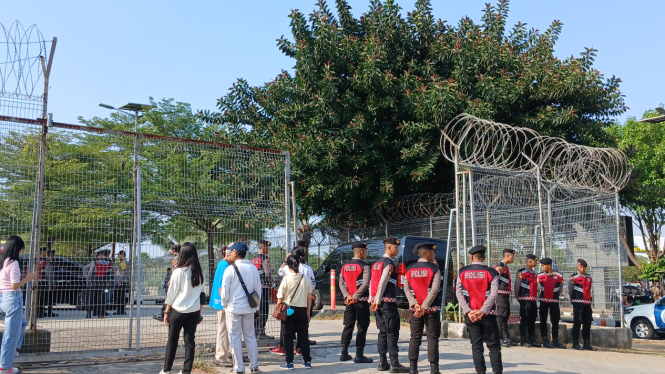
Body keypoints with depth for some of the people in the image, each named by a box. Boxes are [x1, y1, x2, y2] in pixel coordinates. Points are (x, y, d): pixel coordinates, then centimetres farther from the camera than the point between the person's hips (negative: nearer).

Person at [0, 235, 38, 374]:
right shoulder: (13, 263, -18)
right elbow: (15, 285, -18)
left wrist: (22, 278, 12)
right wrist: (27, 279, -5)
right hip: (12, 299, -9)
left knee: (22, 323, 30)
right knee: (12, 332, 2)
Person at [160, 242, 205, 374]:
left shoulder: (179, 271, -11)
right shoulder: (199, 272, 2)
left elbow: (172, 293, -7)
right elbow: (201, 293, 7)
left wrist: (166, 311, 1)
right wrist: (200, 312, 14)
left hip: (178, 310, -3)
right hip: (194, 311, 3)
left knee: (172, 340, 11)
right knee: (189, 340, 7)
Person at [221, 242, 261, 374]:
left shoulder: (230, 269, -12)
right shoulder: (253, 268, 0)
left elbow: (225, 290, -10)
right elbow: (258, 289, 6)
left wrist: (224, 304, 7)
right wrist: (256, 306, 16)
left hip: (233, 307, -4)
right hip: (249, 308, 4)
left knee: (235, 338, 5)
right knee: (250, 336, 14)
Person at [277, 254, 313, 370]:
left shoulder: (286, 278, -10)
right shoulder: (306, 279, 0)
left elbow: (281, 297, -8)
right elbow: (309, 297, 5)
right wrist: (308, 311, 14)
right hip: (302, 310, 3)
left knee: (288, 337, 6)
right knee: (303, 336, 11)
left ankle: (289, 362, 6)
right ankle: (307, 361, 15)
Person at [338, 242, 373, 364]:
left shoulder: (345, 266, 10)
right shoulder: (364, 266, -10)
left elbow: (341, 283, 5)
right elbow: (365, 284, -19)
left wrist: (347, 296, -3)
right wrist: (354, 297, -16)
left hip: (349, 302, 6)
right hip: (361, 301, -6)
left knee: (348, 326, 12)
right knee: (362, 328, -1)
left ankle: (344, 353, 15)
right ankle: (359, 355, -1)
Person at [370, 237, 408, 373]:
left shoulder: (377, 264, 17)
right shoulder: (389, 264, -11)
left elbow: (372, 283, 14)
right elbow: (382, 284, -17)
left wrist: (373, 301, 13)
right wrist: (377, 302, -14)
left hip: (379, 302, 9)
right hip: (388, 302, -9)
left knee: (383, 332, 12)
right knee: (392, 333, -6)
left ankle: (382, 363, 14)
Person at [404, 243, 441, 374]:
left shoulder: (410, 269, 7)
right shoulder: (434, 268, -6)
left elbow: (406, 288, 0)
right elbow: (434, 290, -14)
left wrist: (415, 304, -6)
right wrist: (424, 307, -13)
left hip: (415, 309, 4)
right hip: (432, 309, -4)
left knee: (415, 338, 8)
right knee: (432, 338, 1)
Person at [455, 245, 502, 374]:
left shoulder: (462, 272, 3)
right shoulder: (491, 272, -2)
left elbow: (459, 293, -4)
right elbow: (494, 294, -11)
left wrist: (468, 311, -7)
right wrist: (482, 312, -12)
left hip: (470, 315, 1)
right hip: (487, 314, -1)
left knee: (476, 346, 7)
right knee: (493, 345, 7)